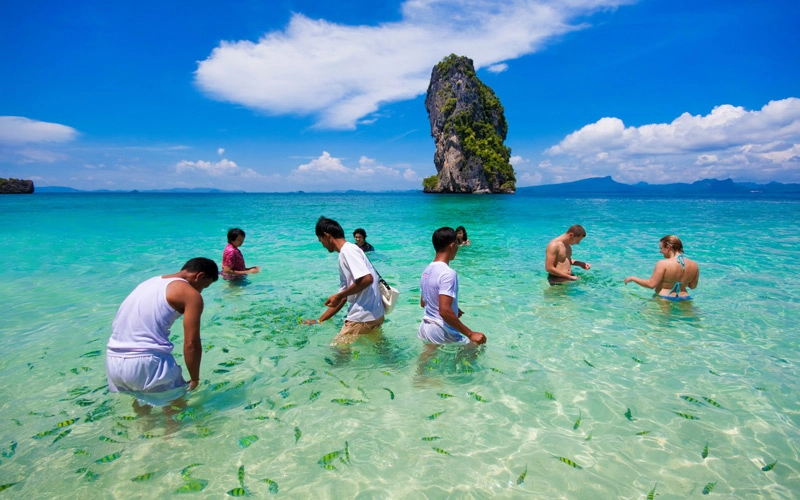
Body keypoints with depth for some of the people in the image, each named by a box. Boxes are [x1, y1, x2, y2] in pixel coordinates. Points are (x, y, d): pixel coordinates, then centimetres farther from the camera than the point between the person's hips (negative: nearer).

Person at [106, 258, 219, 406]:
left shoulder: (151, 282, 20)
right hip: (145, 363, -8)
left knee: (140, 397, 34)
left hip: (113, 362, 8)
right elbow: (191, 344, -9)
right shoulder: (191, 294, -4)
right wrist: (195, 379, 4)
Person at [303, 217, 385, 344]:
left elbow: (367, 279, -26)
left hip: (363, 318, -9)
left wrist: (339, 296, -14)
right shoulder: (344, 254, 17)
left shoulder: (348, 250, -12)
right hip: (374, 315, 9)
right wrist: (319, 320, 21)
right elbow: (344, 297, 19)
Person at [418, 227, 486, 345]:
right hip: (442, 333, -8)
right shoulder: (448, 273, -22)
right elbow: (444, 311, -31)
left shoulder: (427, 270, 6)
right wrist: (470, 334, -27)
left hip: (425, 328, 8)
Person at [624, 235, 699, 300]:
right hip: (684, 300, 6)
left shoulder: (663, 264, -14)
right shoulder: (694, 265, 3)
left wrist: (633, 278, 0)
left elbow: (651, 284, -13)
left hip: (664, 299, -6)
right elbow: (693, 286, 13)